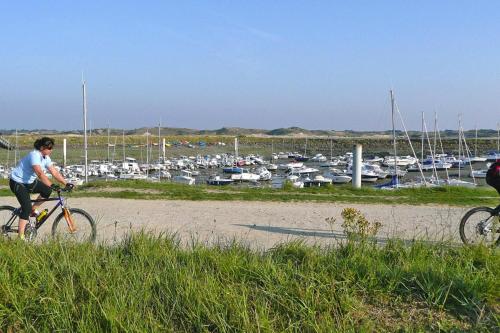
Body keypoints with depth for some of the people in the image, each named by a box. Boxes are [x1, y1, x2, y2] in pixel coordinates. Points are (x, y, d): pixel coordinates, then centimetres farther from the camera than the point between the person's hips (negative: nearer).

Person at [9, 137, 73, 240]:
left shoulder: (45, 157, -1)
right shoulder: (34, 155, -28)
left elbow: (54, 172, -2)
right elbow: (40, 173, -40)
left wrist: (66, 183, -11)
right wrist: (51, 185, -48)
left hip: (29, 181, 9)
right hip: (18, 183, -9)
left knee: (47, 190, -9)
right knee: (27, 208, -17)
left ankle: (33, 209, 11)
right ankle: (21, 236, -14)